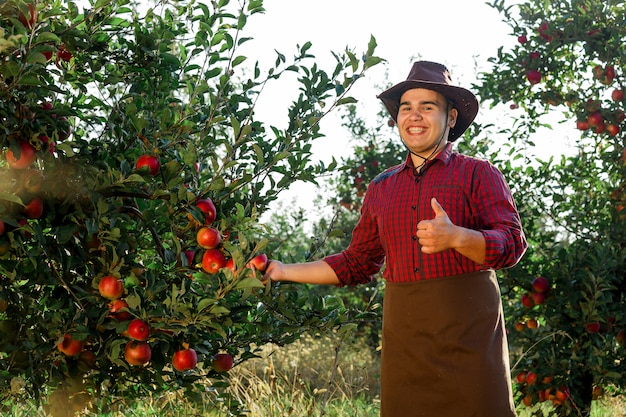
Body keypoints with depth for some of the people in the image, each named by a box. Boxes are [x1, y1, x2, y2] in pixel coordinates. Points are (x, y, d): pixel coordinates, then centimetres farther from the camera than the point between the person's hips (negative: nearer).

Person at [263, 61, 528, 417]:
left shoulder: (478, 174, 3)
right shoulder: (381, 188, 16)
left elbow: (512, 244, -7)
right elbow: (357, 263, 22)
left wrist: (455, 237, -25)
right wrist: (285, 272, 19)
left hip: (468, 333, -3)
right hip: (403, 338, 4)